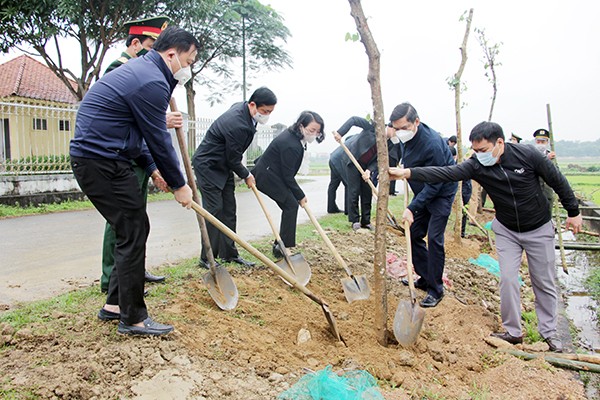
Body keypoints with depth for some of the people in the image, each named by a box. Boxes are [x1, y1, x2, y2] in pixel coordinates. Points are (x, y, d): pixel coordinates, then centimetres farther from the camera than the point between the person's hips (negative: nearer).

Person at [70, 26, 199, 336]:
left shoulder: (139, 70, 18)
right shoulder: (152, 82, -16)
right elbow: (159, 140, -13)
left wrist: (152, 168, 18)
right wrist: (179, 185, -3)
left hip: (93, 159, 11)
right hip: (103, 163, -11)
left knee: (133, 231, 15)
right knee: (133, 235, -6)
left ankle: (114, 305, 25)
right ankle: (133, 319, 5)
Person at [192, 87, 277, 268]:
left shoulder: (242, 107, 0)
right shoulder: (237, 125, -31)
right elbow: (233, 159, -19)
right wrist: (246, 175, -3)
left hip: (223, 166, 10)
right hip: (208, 166, -10)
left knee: (229, 210, 8)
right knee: (214, 210, -9)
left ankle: (228, 253, 15)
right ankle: (207, 258, 0)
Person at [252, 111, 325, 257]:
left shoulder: (294, 136, 3)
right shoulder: (291, 145, -29)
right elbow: (288, 176, -22)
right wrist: (301, 196, -12)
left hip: (272, 173, 10)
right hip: (267, 176, -10)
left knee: (290, 206, 8)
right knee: (291, 205, -12)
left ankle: (279, 245, 14)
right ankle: (284, 247, -7)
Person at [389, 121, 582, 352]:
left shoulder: (527, 155, -22)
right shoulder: (476, 165, -19)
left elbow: (557, 181, -8)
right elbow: (445, 173, -32)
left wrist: (573, 212, 0)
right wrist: (408, 173, -45)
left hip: (539, 229, -1)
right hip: (506, 230, 1)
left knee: (544, 283, 8)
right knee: (508, 279, -5)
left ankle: (549, 333, 24)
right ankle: (513, 332, 12)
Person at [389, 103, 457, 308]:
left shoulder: (432, 144, -31)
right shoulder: (406, 138, -6)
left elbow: (434, 184, -28)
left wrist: (412, 208, -29)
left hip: (441, 193, -8)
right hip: (423, 193, 8)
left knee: (434, 239, -12)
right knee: (414, 235, 9)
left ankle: (435, 290, 0)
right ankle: (425, 278, 23)